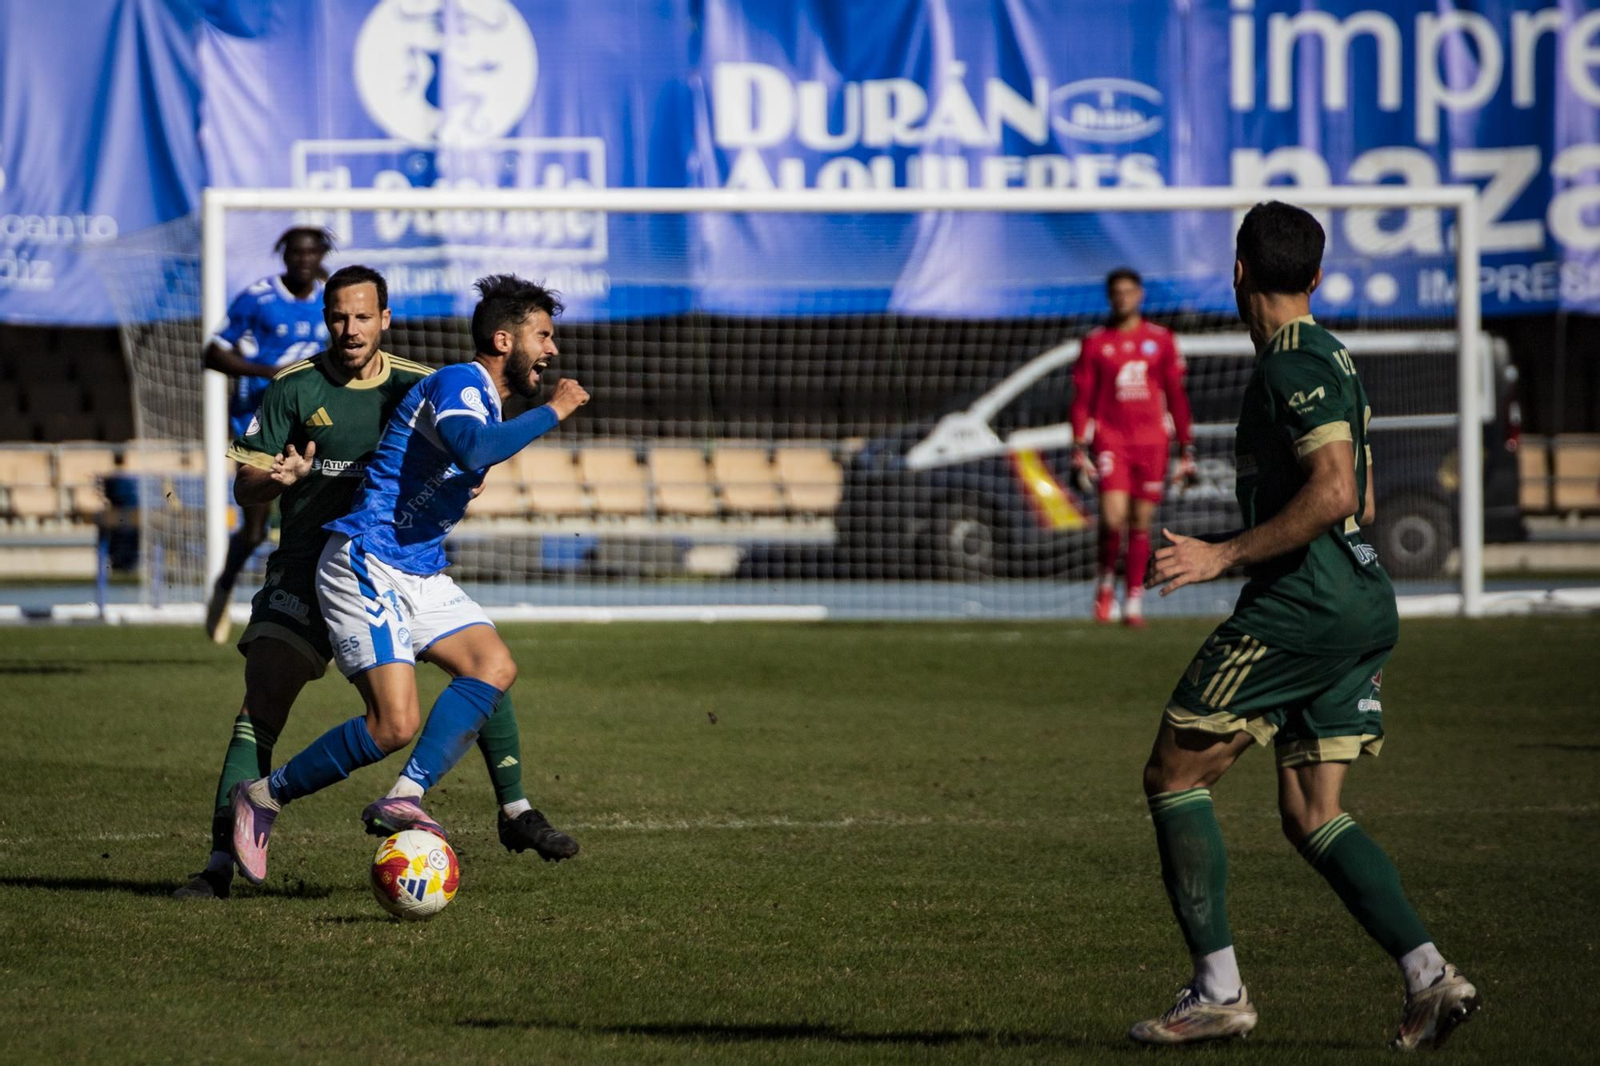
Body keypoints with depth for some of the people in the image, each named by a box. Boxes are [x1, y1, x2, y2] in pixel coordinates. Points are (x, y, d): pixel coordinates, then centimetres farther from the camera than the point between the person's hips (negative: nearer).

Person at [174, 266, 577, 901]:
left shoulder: (418, 387, 5)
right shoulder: (294, 389, -2)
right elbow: (245, 487, -2)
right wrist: (279, 479, -24)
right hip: (308, 568, -2)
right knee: (263, 700, -16)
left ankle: (514, 813, 11)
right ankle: (221, 861, -16)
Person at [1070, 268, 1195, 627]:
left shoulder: (1161, 340, 9)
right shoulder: (1094, 344, 6)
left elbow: (1177, 396, 12)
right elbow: (1082, 399, 6)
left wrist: (1187, 450, 8)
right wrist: (1079, 452, -1)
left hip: (1151, 442, 1)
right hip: (1110, 440, -1)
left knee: (1141, 523, 2)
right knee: (1113, 518, -17)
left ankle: (1134, 600, 10)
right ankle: (1107, 580, 7)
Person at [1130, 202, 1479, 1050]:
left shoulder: (1294, 365, -12)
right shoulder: (1329, 360, 18)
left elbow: (1334, 493, -24)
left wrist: (1224, 556, -21)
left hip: (1303, 602, -10)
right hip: (1361, 601, 10)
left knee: (1173, 774, -1)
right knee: (1309, 816, 10)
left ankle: (1217, 991, -4)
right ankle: (1430, 977, -3)